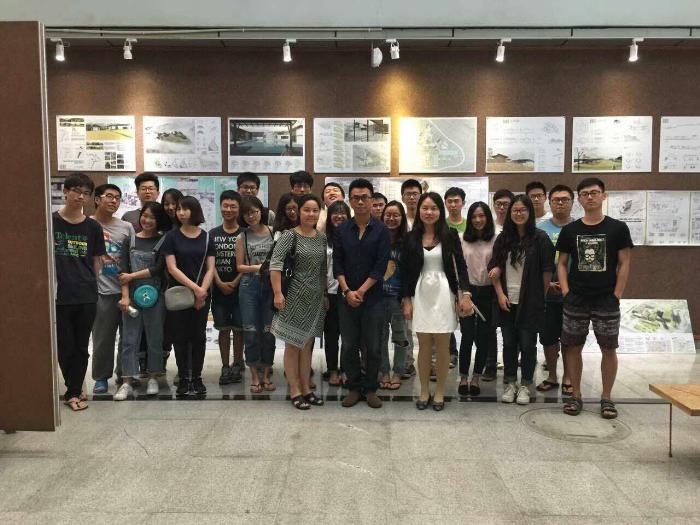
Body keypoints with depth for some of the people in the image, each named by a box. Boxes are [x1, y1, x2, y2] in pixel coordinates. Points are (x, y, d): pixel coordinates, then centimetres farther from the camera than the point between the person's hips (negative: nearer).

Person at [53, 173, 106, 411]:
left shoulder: (93, 227, 5)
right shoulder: (51, 221, -1)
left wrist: (95, 287, 7)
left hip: (86, 296, 2)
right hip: (60, 295, -1)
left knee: (81, 347, 8)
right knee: (65, 346, 7)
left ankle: (73, 392, 22)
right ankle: (76, 388, 29)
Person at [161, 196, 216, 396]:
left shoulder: (206, 238, 5)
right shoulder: (172, 237, 1)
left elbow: (210, 269, 2)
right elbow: (172, 268, -7)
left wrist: (202, 290, -13)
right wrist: (194, 287, -15)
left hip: (202, 295, 1)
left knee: (198, 336, 5)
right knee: (180, 336, 3)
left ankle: (197, 377, 15)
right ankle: (183, 378, 13)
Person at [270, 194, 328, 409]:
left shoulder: (322, 238, 9)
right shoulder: (290, 235, -10)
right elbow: (275, 263, -18)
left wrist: (325, 294, 15)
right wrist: (278, 293, -24)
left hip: (316, 298, 6)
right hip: (295, 296, -6)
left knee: (307, 345, 14)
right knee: (293, 345, 4)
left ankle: (306, 389, 24)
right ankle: (295, 391, 13)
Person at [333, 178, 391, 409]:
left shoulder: (381, 230, -1)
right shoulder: (341, 230, 5)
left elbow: (380, 266, -7)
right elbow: (337, 264, 2)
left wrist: (361, 291, -12)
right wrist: (347, 291, -10)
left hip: (372, 297, -2)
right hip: (346, 297, 2)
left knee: (373, 347, 4)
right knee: (349, 345, 6)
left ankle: (370, 388, 20)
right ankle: (354, 387, 21)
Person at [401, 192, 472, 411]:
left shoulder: (450, 235, 0)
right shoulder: (411, 238, 3)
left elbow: (460, 265, 1)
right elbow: (405, 271, 4)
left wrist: (465, 295, -7)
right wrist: (406, 300, 0)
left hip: (443, 294, -1)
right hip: (420, 294, 1)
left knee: (442, 345, 4)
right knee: (424, 345, 6)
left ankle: (439, 392, 18)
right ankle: (424, 391, 20)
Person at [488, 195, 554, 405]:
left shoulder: (540, 238, -5)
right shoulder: (503, 238, 6)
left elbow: (547, 271, -3)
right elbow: (494, 268, 6)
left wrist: (540, 297, -1)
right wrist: (500, 294, -2)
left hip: (529, 303, -3)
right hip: (507, 301, 3)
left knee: (527, 344, 5)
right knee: (509, 344, 11)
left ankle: (525, 385, 20)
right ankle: (510, 383, 24)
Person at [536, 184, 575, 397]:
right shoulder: (540, 229, 2)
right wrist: (546, 283, -11)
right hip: (547, 294, 1)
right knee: (548, 337, 9)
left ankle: (568, 378, 24)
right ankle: (552, 377, 25)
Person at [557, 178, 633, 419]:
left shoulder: (618, 228, 0)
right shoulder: (569, 230, 5)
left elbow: (624, 264, 0)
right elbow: (562, 263, 8)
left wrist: (616, 295, -6)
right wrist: (566, 292, -3)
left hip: (606, 301, -1)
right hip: (575, 301, 2)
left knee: (608, 349, 4)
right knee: (573, 347, 6)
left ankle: (606, 397, 18)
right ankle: (576, 395, 18)